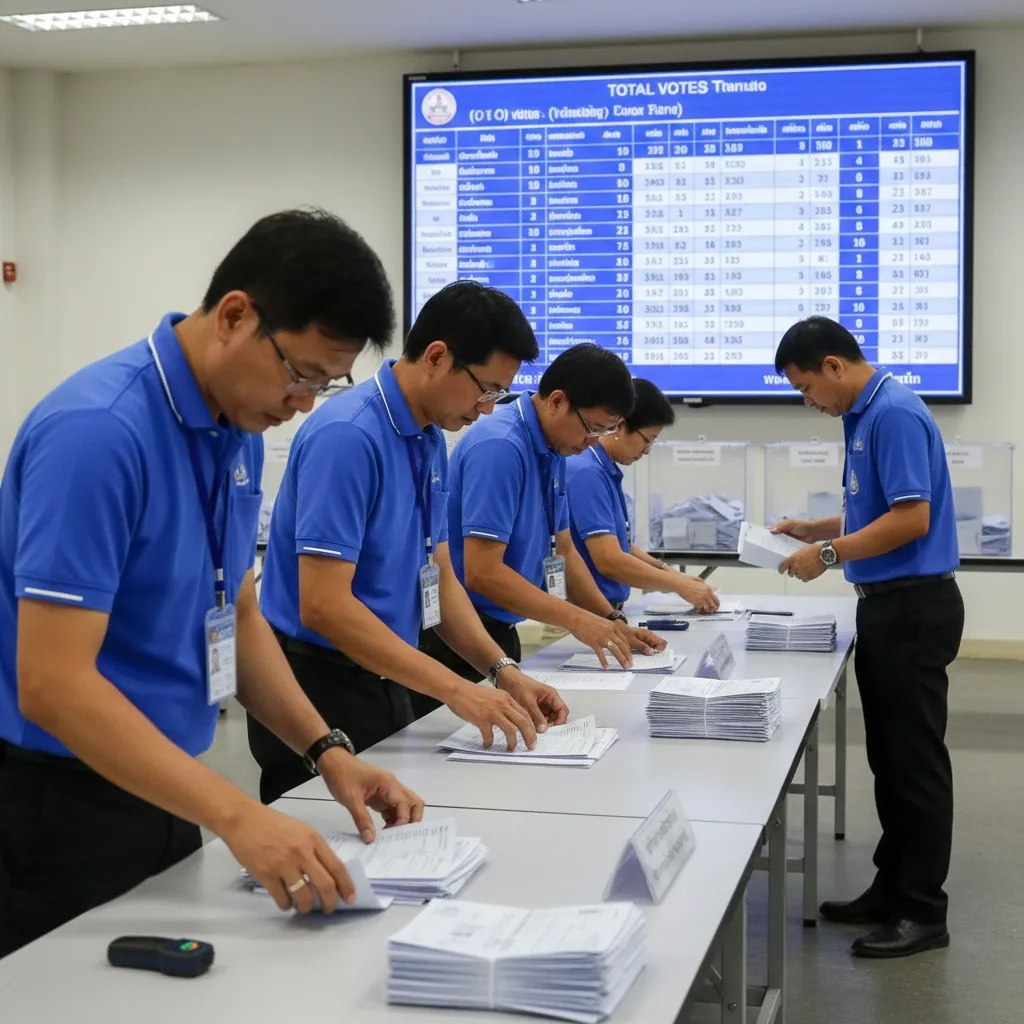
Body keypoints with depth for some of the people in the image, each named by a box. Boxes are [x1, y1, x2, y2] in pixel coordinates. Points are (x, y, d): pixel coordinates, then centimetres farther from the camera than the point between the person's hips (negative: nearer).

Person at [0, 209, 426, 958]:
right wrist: (238, 816, -33)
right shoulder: (96, 430, -25)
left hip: (161, 796, 8)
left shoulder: (240, 431, 3)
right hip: (65, 813, -8)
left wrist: (327, 751, -1)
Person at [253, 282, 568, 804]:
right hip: (319, 690, -9)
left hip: (384, 683, 9)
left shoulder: (431, 441, 7)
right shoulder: (346, 435, -22)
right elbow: (323, 605, -27)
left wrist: (502, 672, -3)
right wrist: (456, 690, -26)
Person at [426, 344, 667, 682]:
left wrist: (613, 621, 4)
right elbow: (482, 571, -26)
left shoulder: (554, 451, 6)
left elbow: (562, 551, 14)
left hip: (498, 630, 9)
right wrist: (575, 619, -23)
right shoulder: (499, 447, -22)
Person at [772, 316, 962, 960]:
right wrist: (818, 529, 13)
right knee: (890, 756, 14)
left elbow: (913, 518, -23)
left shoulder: (894, 413, -17)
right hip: (889, 606, 10)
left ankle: (923, 912, 5)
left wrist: (831, 553, -17)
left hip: (913, 608, -10)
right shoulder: (867, 415, 14)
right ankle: (893, 888, 23)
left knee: (915, 760, -3)